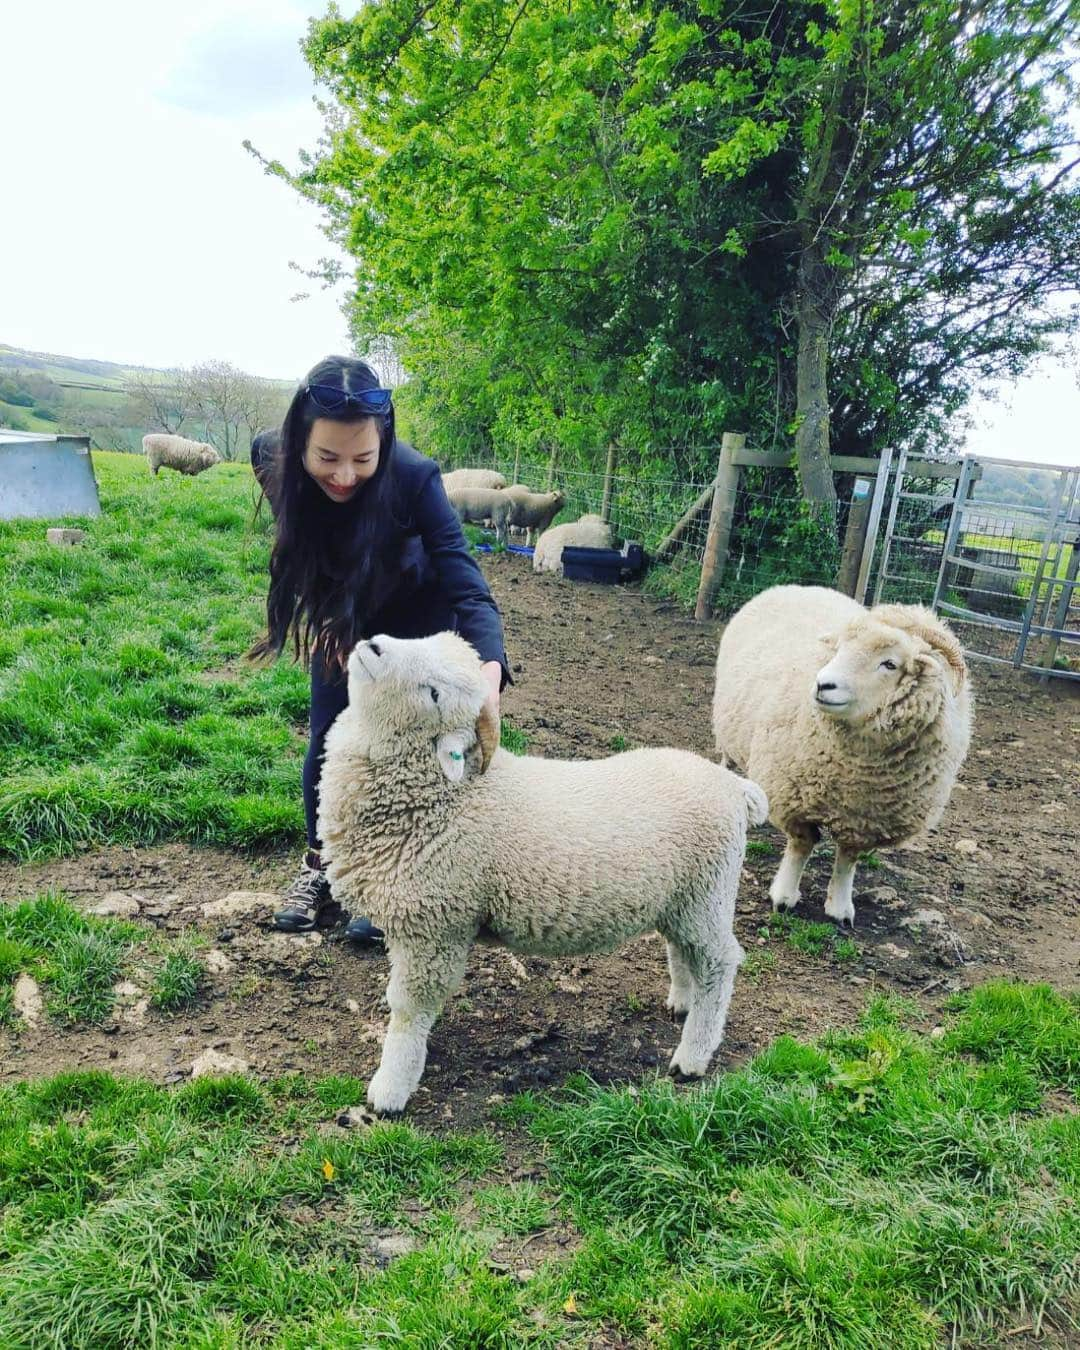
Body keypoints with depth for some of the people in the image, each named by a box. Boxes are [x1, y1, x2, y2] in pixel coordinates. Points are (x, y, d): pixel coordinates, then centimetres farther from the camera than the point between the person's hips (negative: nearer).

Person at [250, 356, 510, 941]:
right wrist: (325, 622, -8)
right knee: (327, 743, 6)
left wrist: (490, 669, -60)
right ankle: (320, 865, 29)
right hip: (341, 616, 3)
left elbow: (467, 587, -42)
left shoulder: (414, 477, -37)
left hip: (416, 619, -3)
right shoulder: (274, 462, -27)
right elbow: (299, 555, -5)